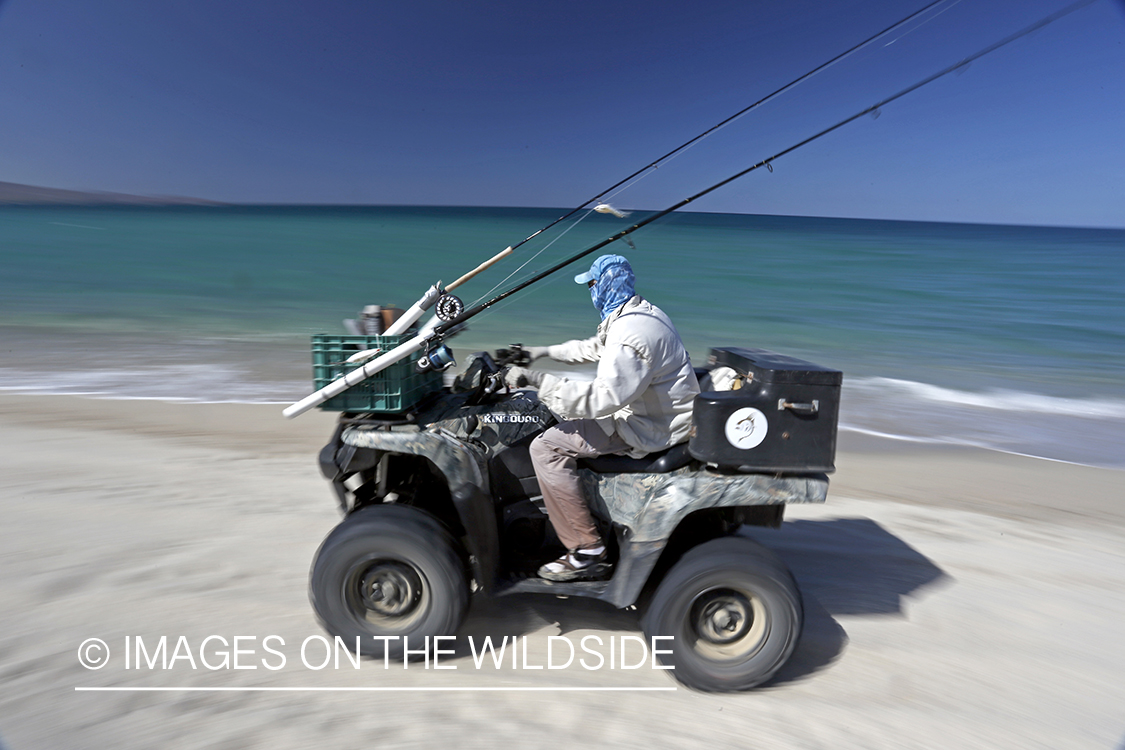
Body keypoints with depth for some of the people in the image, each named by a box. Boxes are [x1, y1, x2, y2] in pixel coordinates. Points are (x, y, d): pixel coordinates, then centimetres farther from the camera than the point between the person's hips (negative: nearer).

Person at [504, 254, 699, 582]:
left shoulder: (631, 332, -26)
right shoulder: (639, 311, 10)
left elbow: (603, 398, -33)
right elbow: (595, 347, 26)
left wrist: (538, 380, -29)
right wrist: (546, 352, 29)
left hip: (650, 429, -11)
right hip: (653, 409, 11)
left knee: (547, 448, -15)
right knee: (564, 416, 25)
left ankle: (588, 554, -10)